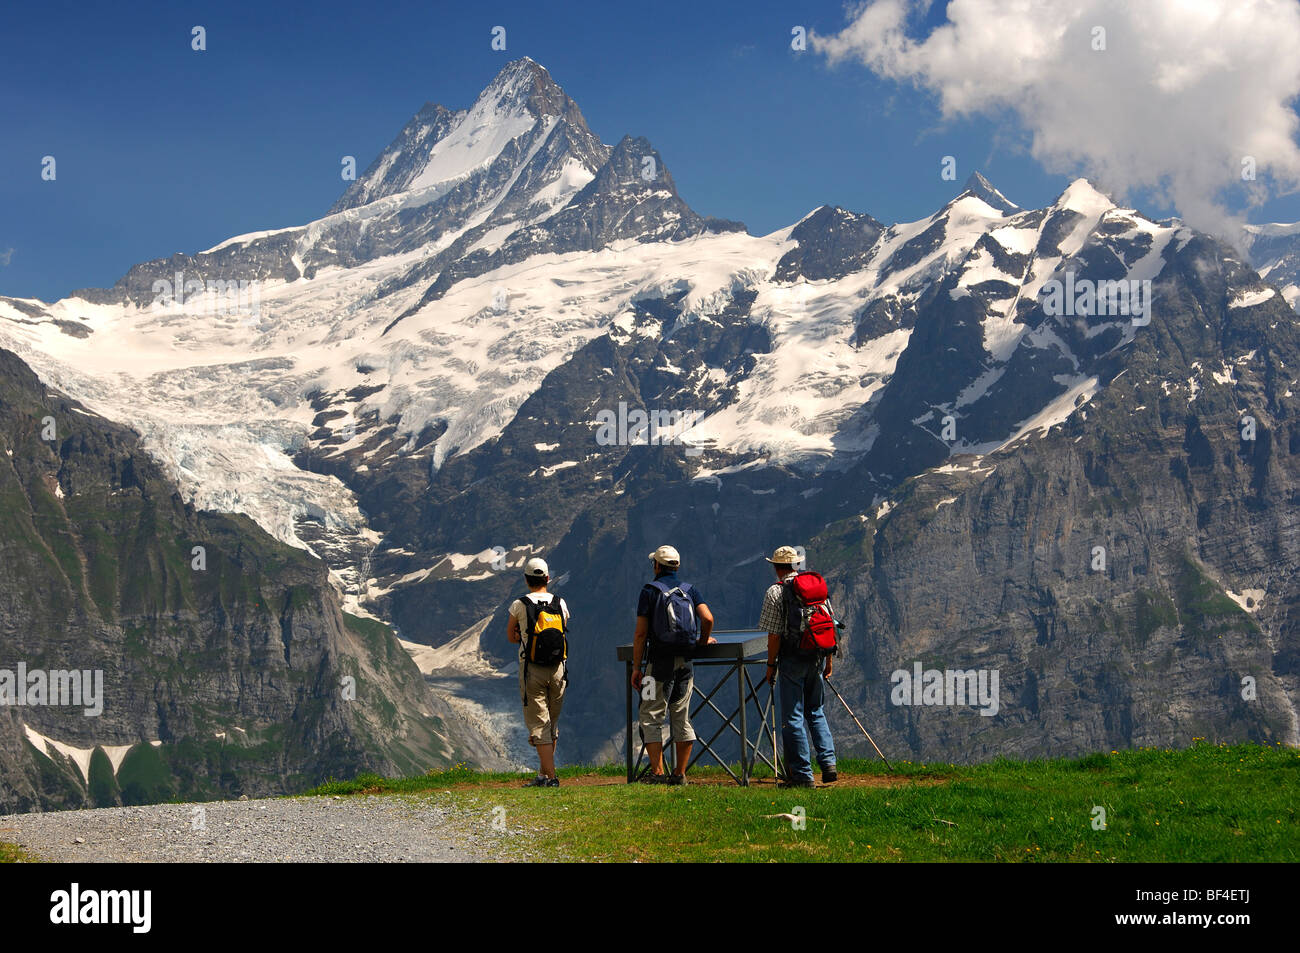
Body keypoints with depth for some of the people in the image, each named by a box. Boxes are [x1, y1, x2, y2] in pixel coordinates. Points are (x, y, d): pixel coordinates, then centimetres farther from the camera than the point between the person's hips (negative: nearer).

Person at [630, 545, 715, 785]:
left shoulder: (650, 590, -1)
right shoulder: (690, 590, 10)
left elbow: (640, 633, -6)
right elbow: (708, 618, -6)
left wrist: (636, 667, -4)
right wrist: (704, 640, 14)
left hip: (661, 661, -4)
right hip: (686, 662, 4)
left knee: (651, 718, -1)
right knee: (682, 718, 10)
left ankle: (657, 772, -9)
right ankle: (680, 774, 8)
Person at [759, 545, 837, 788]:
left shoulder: (775, 592, -7)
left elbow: (774, 634, -10)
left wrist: (771, 664, 0)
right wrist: (828, 659, 16)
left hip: (792, 658, -5)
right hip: (817, 657, 5)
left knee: (793, 717, 1)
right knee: (816, 712, 18)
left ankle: (802, 774, 1)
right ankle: (828, 763, 5)